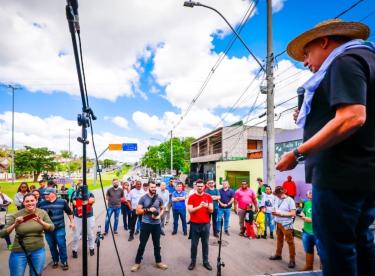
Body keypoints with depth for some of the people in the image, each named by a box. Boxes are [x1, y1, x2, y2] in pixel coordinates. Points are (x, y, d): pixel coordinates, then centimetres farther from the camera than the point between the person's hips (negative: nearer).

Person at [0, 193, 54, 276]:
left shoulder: (42, 213, -5)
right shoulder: (15, 215, -9)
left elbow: (51, 228, -11)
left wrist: (40, 222, -27)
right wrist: (15, 224, -24)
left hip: (38, 250, 2)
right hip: (19, 252, -1)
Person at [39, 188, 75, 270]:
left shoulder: (62, 202, -7)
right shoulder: (41, 204, -2)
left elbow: (69, 212, 4)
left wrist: (72, 222, 4)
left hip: (59, 228, -3)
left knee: (61, 245, -2)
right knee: (52, 246, 12)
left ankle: (64, 262, 12)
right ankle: (55, 261, 29)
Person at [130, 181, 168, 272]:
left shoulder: (159, 198, 0)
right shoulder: (143, 198, -7)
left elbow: (162, 209, 13)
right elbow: (138, 211, -7)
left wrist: (159, 216, -6)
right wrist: (148, 210, -20)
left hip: (156, 224, 3)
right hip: (146, 224, -2)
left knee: (157, 244, 14)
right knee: (142, 244, 6)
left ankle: (158, 262, 29)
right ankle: (137, 263, 21)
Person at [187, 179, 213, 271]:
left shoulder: (208, 197, 2)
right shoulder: (191, 197, -5)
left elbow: (211, 211, 1)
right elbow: (190, 210, -12)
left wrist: (207, 206, -21)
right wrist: (199, 206, -26)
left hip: (205, 224, 2)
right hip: (194, 224, -2)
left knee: (205, 243, 10)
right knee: (194, 244, 7)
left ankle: (206, 261, 23)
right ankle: (193, 261, 21)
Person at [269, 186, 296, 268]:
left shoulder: (290, 200, -14)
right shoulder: (277, 199, 3)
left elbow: (293, 213, -17)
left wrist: (280, 213, -20)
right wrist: (274, 212, -10)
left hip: (287, 224, -6)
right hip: (278, 223, 6)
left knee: (290, 242, 2)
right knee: (279, 239, 20)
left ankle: (292, 260, 11)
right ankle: (278, 255, 35)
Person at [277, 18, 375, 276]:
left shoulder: (345, 61, -10)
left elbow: (352, 118, -25)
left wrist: (298, 153, -21)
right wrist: (309, 119, 14)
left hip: (341, 174, -10)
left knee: (336, 250, 1)